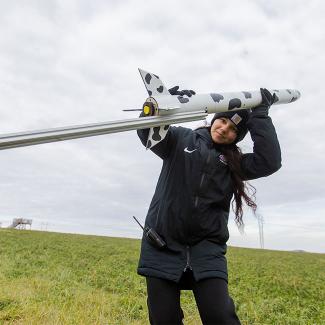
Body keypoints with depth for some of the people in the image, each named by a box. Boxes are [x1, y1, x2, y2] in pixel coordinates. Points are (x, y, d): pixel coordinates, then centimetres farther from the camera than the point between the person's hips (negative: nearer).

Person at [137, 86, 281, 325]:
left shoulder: (234, 162, 11)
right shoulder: (181, 139, 8)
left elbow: (270, 162, -5)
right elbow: (148, 133, -7)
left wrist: (260, 115, -2)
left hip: (206, 247, 1)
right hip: (163, 244, 0)